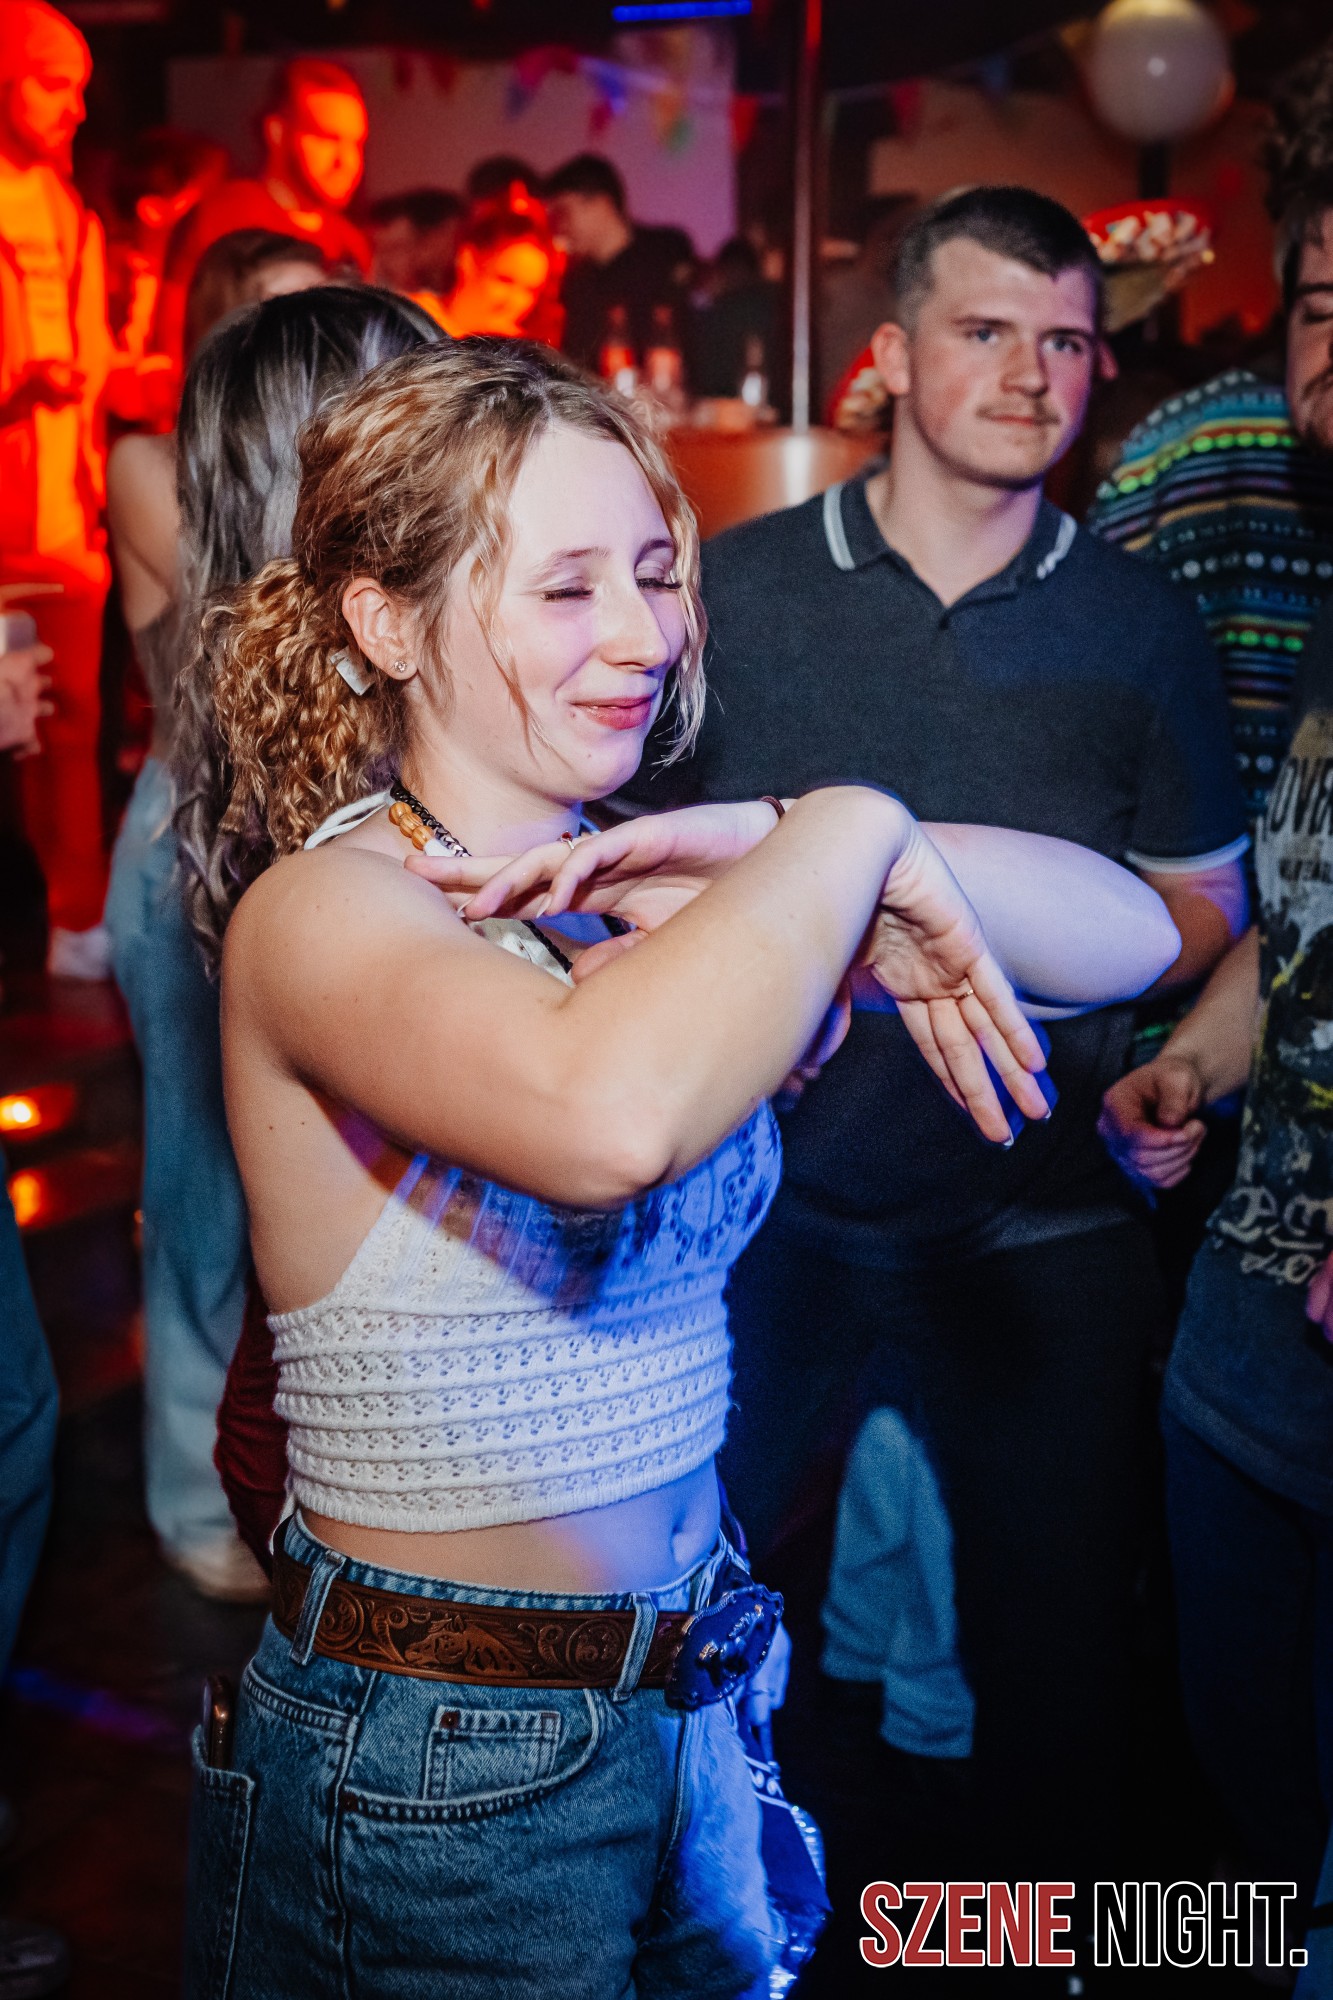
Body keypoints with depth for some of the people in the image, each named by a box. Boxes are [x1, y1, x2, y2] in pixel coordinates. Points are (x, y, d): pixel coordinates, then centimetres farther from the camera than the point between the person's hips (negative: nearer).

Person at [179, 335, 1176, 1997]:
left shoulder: (649, 896, 0)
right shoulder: (323, 909, -18)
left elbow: (1134, 937, -7)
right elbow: (606, 1115, -42)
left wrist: (770, 853, -20)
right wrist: (850, 836, -27)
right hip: (433, 1775, -6)